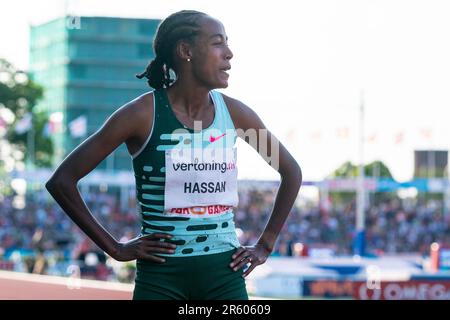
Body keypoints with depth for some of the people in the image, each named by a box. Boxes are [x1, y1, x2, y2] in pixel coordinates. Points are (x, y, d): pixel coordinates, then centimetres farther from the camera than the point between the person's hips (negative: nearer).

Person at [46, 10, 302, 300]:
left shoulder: (234, 113, 3)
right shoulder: (144, 114, -8)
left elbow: (291, 172, 18)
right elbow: (62, 181, -7)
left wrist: (265, 245, 12)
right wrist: (115, 248, -6)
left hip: (224, 272, 3)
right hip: (161, 274, -3)